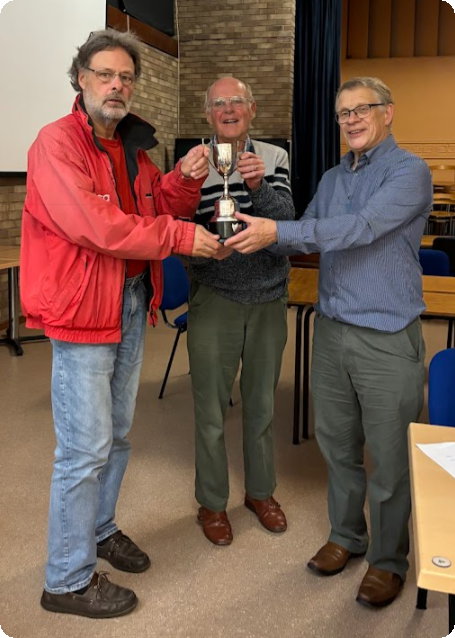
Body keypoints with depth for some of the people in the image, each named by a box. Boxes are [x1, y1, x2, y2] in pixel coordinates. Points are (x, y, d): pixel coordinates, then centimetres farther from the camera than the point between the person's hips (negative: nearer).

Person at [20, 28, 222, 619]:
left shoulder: (131, 147, 15)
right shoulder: (57, 142, -12)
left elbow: (155, 210, 15)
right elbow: (94, 225, -24)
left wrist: (186, 180, -4)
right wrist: (180, 236, -20)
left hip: (132, 304, 9)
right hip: (82, 310, -8)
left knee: (117, 435, 19)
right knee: (86, 448, -3)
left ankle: (100, 529, 40)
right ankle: (68, 581, 12)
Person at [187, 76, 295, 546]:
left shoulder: (274, 158, 1)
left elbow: (287, 217, -14)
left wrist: (258, 187, -32)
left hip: (268, 299, 2)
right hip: (214, 300, -2)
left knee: (262, 403, 15)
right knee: (211, 409, 5)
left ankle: (260, 491, 35)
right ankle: (211, 503, 25)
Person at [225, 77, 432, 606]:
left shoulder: (409, 172, -10)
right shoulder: (332, 178, 13)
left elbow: (362, 228, -25)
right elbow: (308, 236, 15)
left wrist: (279, 232, -31)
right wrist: (257, 232, -4)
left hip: (387, 338, -6)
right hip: (332, 329, 6)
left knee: (389, 458, 5)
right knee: (338, 444, 16)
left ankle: (388, 559, 24)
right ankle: (346, 535, 36)